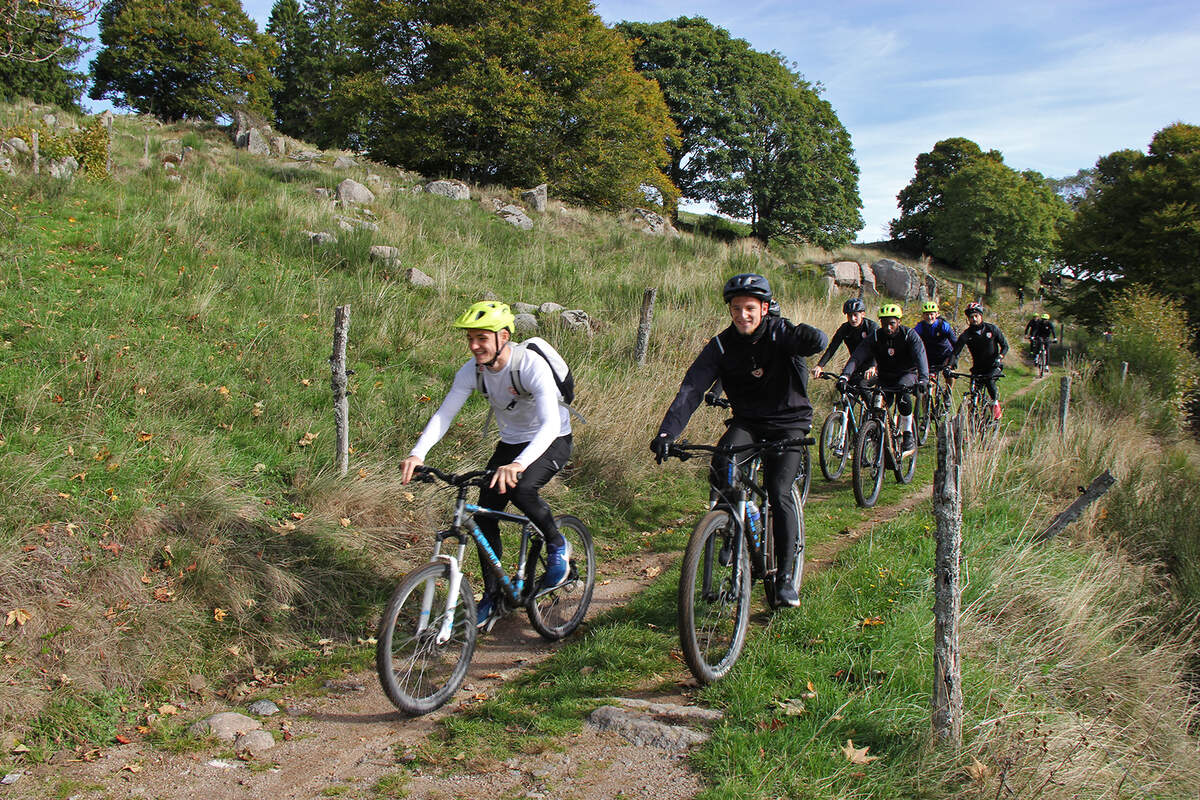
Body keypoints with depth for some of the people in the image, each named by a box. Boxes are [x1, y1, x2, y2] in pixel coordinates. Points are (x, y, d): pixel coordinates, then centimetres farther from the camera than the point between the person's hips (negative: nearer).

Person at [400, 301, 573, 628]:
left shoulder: (532, 367, -32)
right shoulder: (472, 370, -14)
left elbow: (550, 424, -42)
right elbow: (444, 414, -16)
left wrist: (518, 464, -58)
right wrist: (417, 454, -34)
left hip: (552, 441, -6)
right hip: (510, 443, 6)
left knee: (521, 489, -34)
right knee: (484, 516, -3)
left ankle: (558, 546, -5)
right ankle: (492, 593, 16)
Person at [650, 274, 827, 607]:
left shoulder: (780, 332, -13)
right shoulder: (721, 346, -9)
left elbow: (818, 343, -33)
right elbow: (691, 388, -19)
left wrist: (809, 337, -59)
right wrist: (666, 432, -32)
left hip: (788, 421, -2)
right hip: (746, 422, 2)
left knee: (779, 494, -16)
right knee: (721, 470, -27)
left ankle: (785, 576, -3)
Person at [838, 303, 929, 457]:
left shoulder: (909, 335, -15)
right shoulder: (876, 337, -11)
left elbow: (920, 357, -28)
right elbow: (857, 356, -24)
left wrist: (923, 379, -46)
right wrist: (845, 375, -41)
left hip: (907, 374, -3)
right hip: (884, 377, 3)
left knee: (903, 394, -32)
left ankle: (909, 435, -18)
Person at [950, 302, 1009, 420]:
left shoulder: (992, 329, -6)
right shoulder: (967, 334, -7)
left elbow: (1005, 345, 0)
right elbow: (956, 350, -16)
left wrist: (999, 357, -19)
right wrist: (949, 366, -31)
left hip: (993, 365, -1)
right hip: (978, 367, 2)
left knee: (989, 380, -29)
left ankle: (996, 403, -3)